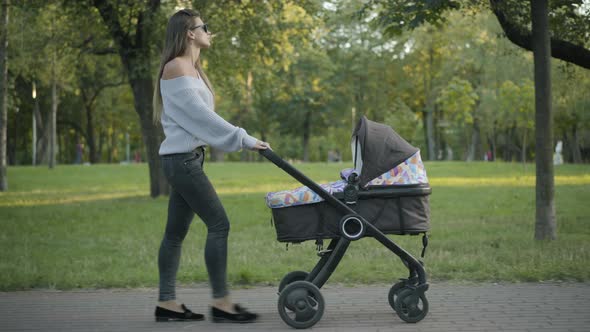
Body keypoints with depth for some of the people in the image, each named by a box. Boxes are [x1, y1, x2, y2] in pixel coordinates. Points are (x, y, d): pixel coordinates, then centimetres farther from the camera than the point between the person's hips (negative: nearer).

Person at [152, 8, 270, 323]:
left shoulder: (190, 69, 20)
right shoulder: (177, 67, -10)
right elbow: (201, 116, -16)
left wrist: (243, 140, 9)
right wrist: (244, 140, -17)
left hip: (186, 158, 10)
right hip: (182, 158, -10)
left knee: (176, 231, 8)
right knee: (218, 224, -11)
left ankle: (166, 303, 11)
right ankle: (221, 302, -8)